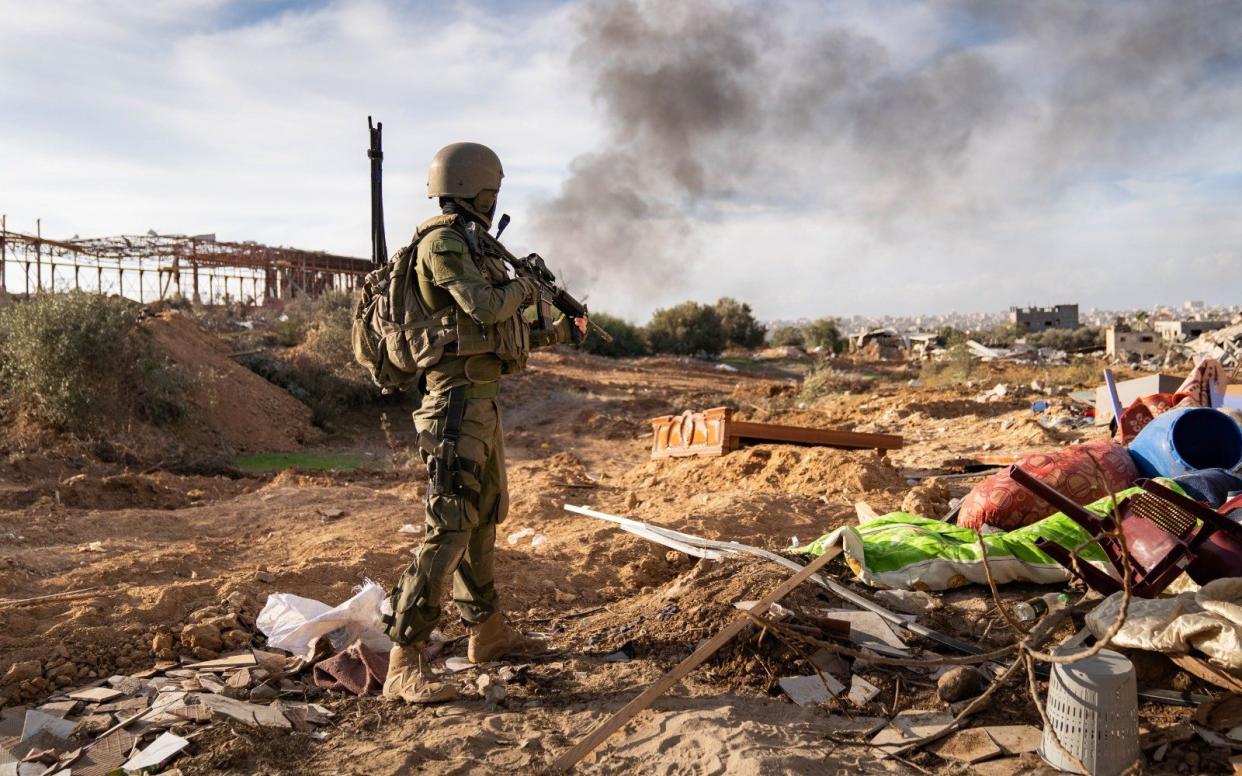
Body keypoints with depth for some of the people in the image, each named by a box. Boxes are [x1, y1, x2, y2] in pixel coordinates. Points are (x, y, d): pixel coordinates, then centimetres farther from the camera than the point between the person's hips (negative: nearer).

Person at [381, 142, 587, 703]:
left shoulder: (471, 246, 19)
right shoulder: (443, 242, -10)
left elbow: (503, 336, 26)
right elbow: (485, 308, -23)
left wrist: (561, 332, 34)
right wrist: (525, 287, -3)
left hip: (481, 399, 10)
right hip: (457, 402, -10)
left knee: (485, 519, 17)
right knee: (449, 528, -13)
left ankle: (488, 633, 31)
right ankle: (405, 664, -8)